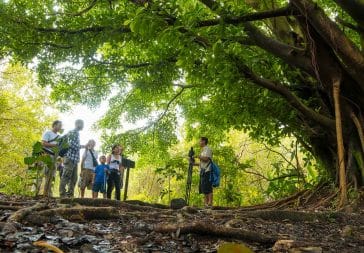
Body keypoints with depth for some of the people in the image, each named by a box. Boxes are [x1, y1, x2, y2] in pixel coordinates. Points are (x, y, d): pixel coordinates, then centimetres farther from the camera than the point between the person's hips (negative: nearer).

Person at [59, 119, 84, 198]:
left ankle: (70, 194, 10)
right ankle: (62, 194, -7)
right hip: (70, 157, -9)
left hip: (75, 159, 9)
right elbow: (71, 144, -17)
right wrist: (81, 146, -7)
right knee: (66, 177, -8)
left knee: (74, 178, 7)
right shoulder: (72, 132, -4)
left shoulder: (77, 134, 24)